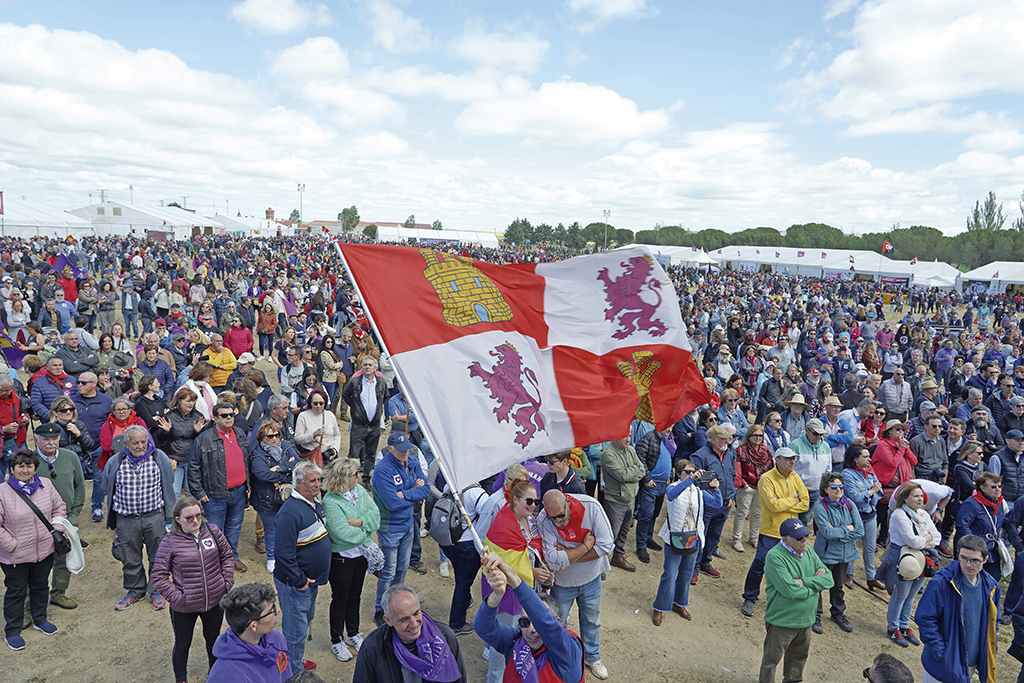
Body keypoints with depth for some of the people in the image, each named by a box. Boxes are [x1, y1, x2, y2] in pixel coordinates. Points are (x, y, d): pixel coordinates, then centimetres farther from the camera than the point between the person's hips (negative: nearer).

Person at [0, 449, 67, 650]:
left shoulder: (46, 484, -2)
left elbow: (59, 507, 9)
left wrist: (56, 528, -2)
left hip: (45, 550, 4)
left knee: (40, 586, 21)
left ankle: (40, 620, 41)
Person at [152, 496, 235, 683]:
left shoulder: (212, 531, -8)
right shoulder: (170, 542, -16)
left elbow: (227, 556, 5)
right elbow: (158, 577, -12)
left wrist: (227, 582, -3)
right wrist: (176, 597, -17)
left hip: (215, 601, 3)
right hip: (184, 608, -3)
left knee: (213, 638, 25)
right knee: (182, 645, 19)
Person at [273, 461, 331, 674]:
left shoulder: (315, 503, 4)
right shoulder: (291, 512, -27)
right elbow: (283, 554, -29)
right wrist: (299, 581, -21)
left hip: (310, 580, 10)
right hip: (295, 584, -10)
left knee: (306, 621, 25)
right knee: (296, 631, 4)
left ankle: (297, 661, 44)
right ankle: (293, 672, 21)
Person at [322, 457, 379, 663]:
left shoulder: (360, 490, -3)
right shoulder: (330, 501, -23)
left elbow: (375, 515, -7)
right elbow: (343, 533, -28)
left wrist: (358, 522, -23)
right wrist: (366, 531, -14)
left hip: (361, 554, 6)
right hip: (341, 558, -6)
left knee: (355, 595, 22)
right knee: (340, 599, 11)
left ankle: (353, 634, 41)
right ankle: (337, 641, 30)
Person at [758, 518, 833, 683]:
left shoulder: (809, 552, 0)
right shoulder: (775, 557, -24)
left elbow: (829, 580, -5)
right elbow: (790, 590, -30)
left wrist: (804, 581, -20)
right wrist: (815, 587, -14)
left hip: (806, 619, 7)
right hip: (781, 620, -7)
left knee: (799, 656, 26)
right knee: (771, 660, 9)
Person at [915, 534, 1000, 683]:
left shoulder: (991, 587, -2)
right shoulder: (941, 583, -21)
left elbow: (993, 622, 12)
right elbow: (924, 618, -20)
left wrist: (987, 655, 7)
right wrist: (941, 652, -19)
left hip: (972, 665, 5)